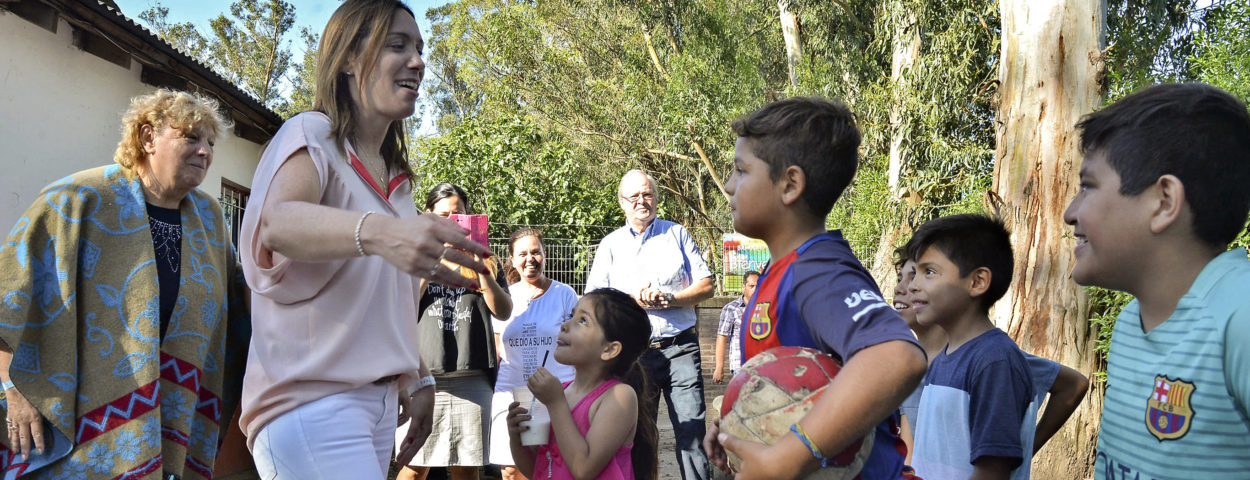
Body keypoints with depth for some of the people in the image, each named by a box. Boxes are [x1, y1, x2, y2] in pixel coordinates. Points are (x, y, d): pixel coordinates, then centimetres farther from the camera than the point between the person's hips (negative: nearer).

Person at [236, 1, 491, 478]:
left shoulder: (397, 178, 15)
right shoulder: (311, 135, -8)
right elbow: (277, 222, -29)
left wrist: (417, 380, 13)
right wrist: (375, 231, -48)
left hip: (379, 397, 7)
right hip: (311, 398, -7)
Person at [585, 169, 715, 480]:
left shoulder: (677, 234, 11)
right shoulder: (611, 245, 12)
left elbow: (706, 286, 6)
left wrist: (669, 298, -10)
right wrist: (634, 300, -11)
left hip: (680, 349, -1)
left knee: (692, 429, -6)